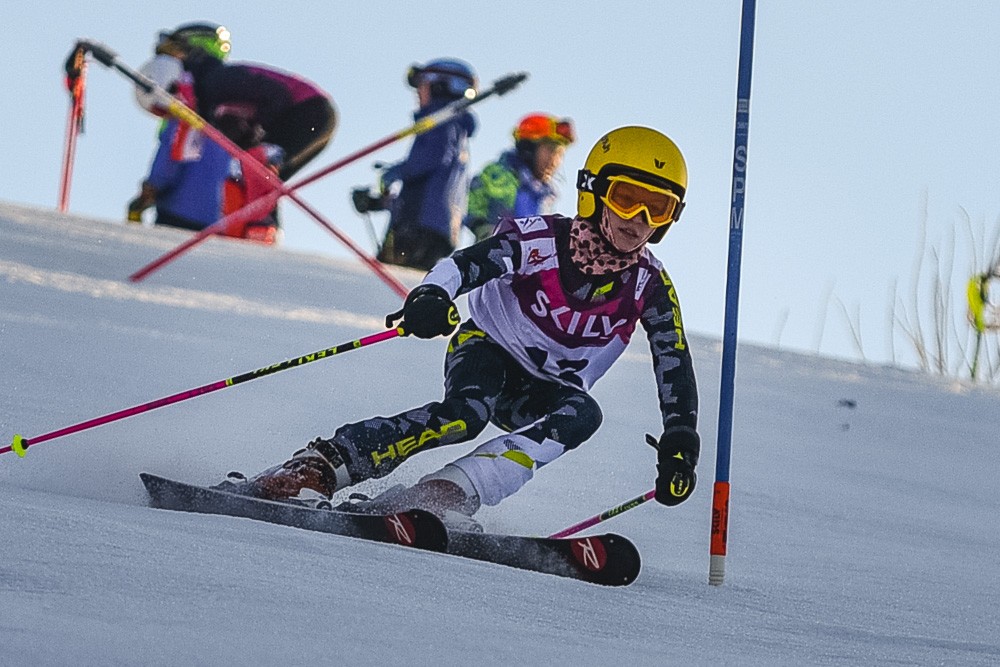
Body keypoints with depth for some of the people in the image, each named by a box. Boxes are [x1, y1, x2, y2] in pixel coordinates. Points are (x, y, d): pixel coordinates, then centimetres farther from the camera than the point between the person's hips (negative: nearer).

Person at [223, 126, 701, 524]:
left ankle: (448, 492, -46)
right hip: (489, 349, -4)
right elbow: (466, 264, -32)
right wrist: (432, 297, -55)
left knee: (582, 414, -32)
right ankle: (313, 469, -40)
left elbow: (676, 365, -6)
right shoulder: (539, 241, -21)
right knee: (467, 411, -38)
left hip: (545, 393, 4)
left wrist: (680, 444, -17)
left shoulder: (650, 286, -10)